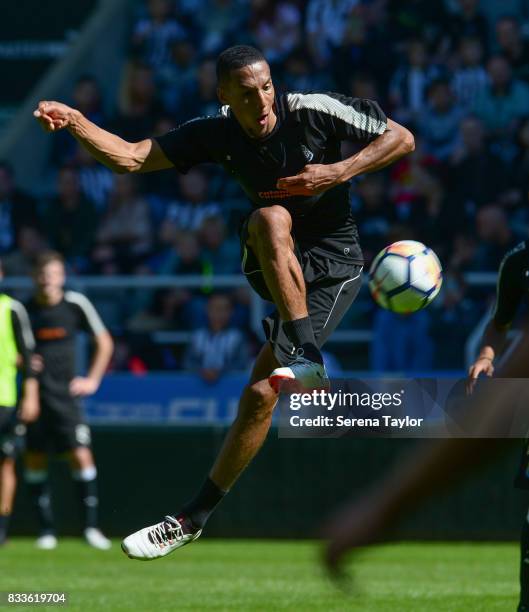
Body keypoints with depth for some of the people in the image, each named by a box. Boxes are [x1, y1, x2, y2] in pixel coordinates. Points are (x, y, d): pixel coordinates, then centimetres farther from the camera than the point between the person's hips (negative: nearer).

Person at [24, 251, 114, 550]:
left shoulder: (76, 304, -3)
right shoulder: (25, 309, 0)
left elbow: (104, 342, 8)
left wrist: (92, 380, 4)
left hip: (66, 394, -2)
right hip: (34, 395, 2)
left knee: (81, 456, -11)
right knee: (35, 460, 2)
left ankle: (91, 526, -4)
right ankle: (47, 529, 11)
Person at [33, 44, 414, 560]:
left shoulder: (313, 112, -15)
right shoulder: (217, 135, -6)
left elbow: (401, 138, -7)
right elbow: (131, 156, -13)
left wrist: (341, 172, -21)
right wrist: (73, 122, -29)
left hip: (333, 269, -4)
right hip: (271, 267, 4)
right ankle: (306, 362, -27)